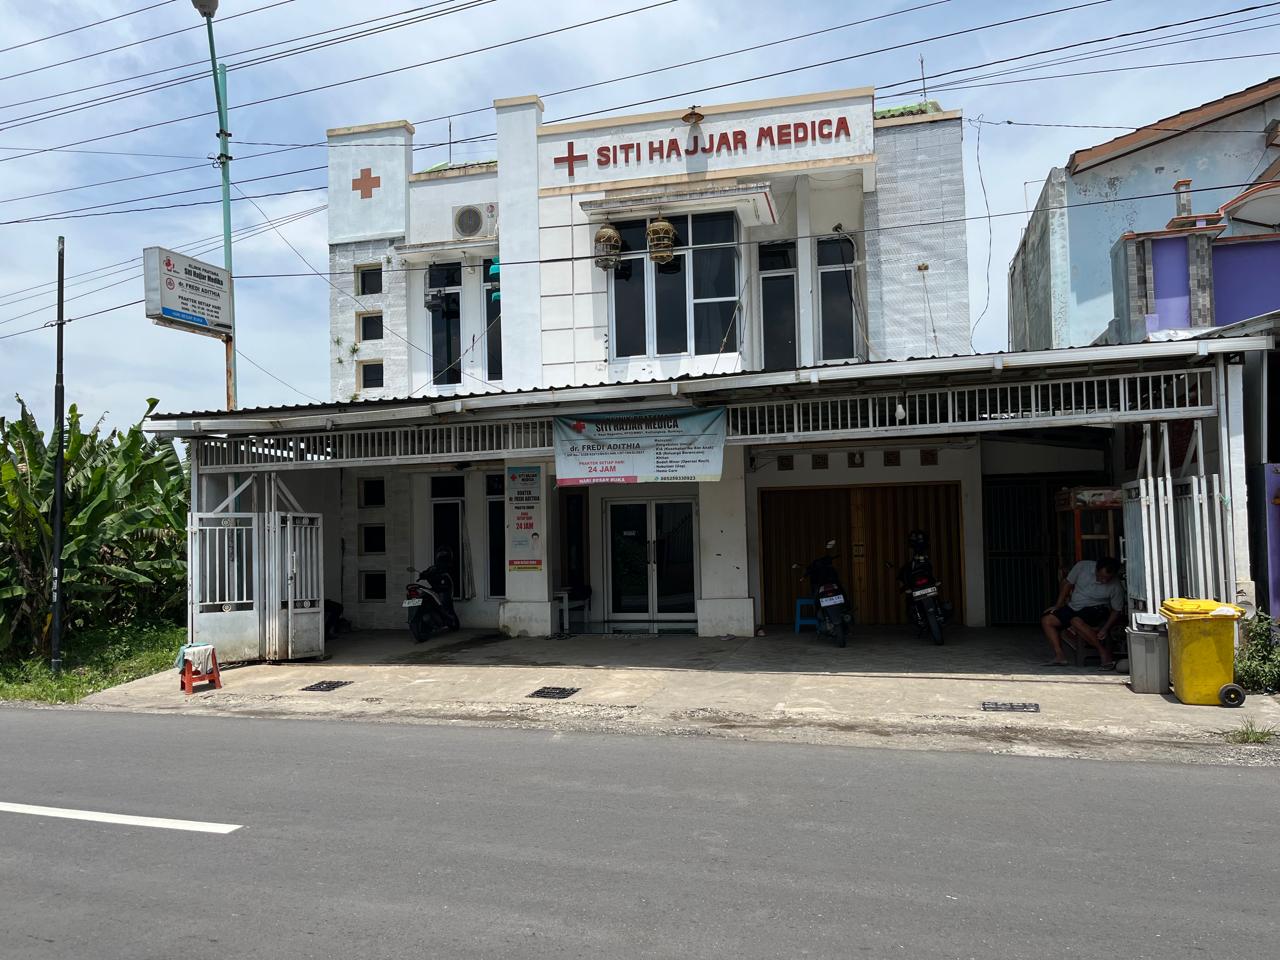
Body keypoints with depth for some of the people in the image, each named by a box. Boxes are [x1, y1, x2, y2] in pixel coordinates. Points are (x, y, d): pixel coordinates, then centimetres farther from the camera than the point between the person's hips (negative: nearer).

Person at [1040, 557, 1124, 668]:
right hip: (1073, 607, 5)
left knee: (1076, 621, -36)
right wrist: (1058, 605, 2)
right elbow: (1068, 584, 2)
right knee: (1046, 620, -11)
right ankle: (1059, 656, -13)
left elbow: (1117, 611, -7)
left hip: (1096, 609, -5)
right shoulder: (1082, 566, -13)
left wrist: (1105, 629, -19)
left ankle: (1104, 652, -24)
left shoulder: (1115, 587, -18)